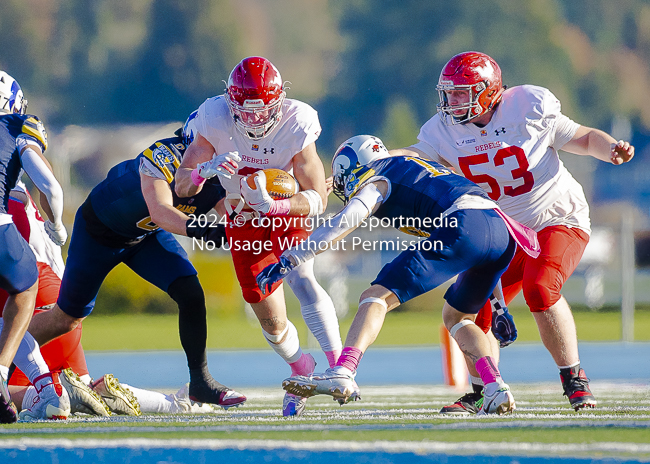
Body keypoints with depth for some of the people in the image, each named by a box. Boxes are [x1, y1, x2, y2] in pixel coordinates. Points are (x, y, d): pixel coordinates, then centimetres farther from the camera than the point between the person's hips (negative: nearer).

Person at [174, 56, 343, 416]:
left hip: (288, 211, -2)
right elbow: (181, 186, -20)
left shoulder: (295, 126, -27)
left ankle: (338, 366, -30)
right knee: (272, 322, 5)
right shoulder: (216, 122, -23)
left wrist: (272, 205, -41)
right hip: (243, 222, 2)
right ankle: (301, 369, 35)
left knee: (300, 278, -31)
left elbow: (318, 198, -23)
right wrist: (207, 170, -43)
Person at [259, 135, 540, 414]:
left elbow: (340, 226, -3)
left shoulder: (375, 181, 13)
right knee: (456, 316, 28)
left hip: (464, 230, -8)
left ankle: (343, 373, -27)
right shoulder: (415, 165, 37)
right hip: (501, 232, 8)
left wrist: (288, 261, -5)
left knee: (377, 297, -8)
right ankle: (496, 390, 8)